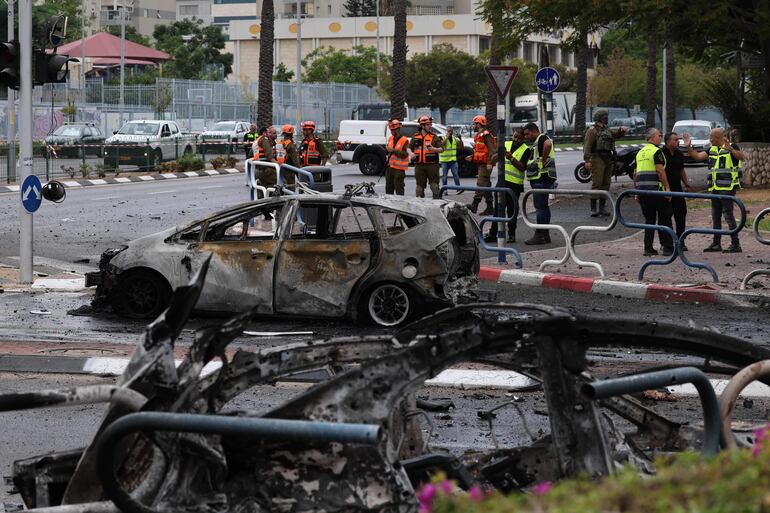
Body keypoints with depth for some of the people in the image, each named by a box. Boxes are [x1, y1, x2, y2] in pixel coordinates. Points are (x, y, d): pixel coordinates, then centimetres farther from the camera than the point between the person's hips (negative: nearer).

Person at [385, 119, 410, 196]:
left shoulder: (404, 140, -10)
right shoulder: (390, 139, 13)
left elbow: (405, 154, -18)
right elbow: (387, 152, 21)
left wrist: (393, 150, -22)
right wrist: (387, 149, -3)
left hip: (399, 168, -7)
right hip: (389, 167, 7)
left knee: (398, 188, -7)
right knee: (389, 187, 12)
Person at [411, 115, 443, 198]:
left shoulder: (434, 137, 4)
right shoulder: (415, 136, 11)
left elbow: (441, 149, 0)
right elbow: (409, 148, 18)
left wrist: (434, 149, -19)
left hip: (432, 164, -2)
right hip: (419, 165, 2)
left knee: (434, 185, -3)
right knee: (420, 185, 8)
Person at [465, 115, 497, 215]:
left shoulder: (486, 135, -12)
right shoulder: (479, 136, 20)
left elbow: (492, 150, -20)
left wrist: (490, 163, -27)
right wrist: (472, 157, 14)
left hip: (485, 165, -11)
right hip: (480, 164, 11)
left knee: (481, 184, -16)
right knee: (486, 185, 10)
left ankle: (475, 205, -25)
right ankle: (490, 207, 13)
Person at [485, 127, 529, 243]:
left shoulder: (526, 150, -3)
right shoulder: (506, 144, 11)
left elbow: (522, 167, -13)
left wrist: (512, 158, -24)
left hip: (515, 184, -4)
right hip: (502, 180, 4)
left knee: (512, 210, 3)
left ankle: (511, 234, 14)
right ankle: (493, 233, 4)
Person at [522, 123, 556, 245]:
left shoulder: (542, 138, -9)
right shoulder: (536, 142, 24)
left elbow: (548, 144, -34)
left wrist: (543, 161, -26)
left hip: (542, 178, -11)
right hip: (539, 179, 11)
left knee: (540, 206, -10)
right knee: (543, 206, 13)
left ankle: (539, 235, -9)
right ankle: (545, 235, 17)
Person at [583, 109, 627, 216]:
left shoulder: (607, 130, 19)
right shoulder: (592, 130, -5)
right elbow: (587, 146, -12)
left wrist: (622, 130, 4)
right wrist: (587, 160, -21)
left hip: (608, 159, 8)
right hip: (597, 159, -8)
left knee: (606, 184, 8)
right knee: (596, 184, -11)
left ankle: (602, 208, 14)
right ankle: (593, 208, -10)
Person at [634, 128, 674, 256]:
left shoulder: (640, 153, 17)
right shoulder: (656, 151, -7)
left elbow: (636, 174, 18)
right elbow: (660, 171, -15)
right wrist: (667, 188, -14)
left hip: (641, 189, 7)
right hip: (655, 189, -7)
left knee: (649, 219, 12)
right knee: (664, 218, 1)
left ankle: (648, 248, 7)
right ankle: (668, 247, -1)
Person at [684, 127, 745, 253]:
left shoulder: (732, 147, -9)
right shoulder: (712, 150, 15)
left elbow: (742, 157, -26)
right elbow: (697, 156, 14)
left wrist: (731, 149, -41)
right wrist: (689, 147, 2)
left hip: (727, 187, -8)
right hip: (715, 188, 8)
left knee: (728, 214, -11)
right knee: (715, 216, 12)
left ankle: (735, 244, -10)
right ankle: (716, 243, 20)